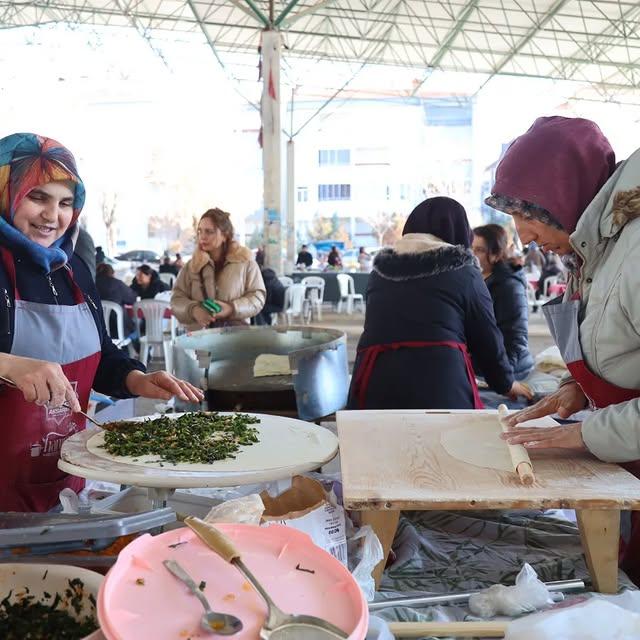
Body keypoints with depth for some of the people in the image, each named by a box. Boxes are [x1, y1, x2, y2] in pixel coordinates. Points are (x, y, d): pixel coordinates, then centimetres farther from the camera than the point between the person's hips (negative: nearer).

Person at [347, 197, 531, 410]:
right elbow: (487, 339, 10)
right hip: (440, 385, -3)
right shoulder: (464, 273, 6)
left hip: (375, 382, 3)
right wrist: (506, 383, 28)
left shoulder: (380, 270, 15)